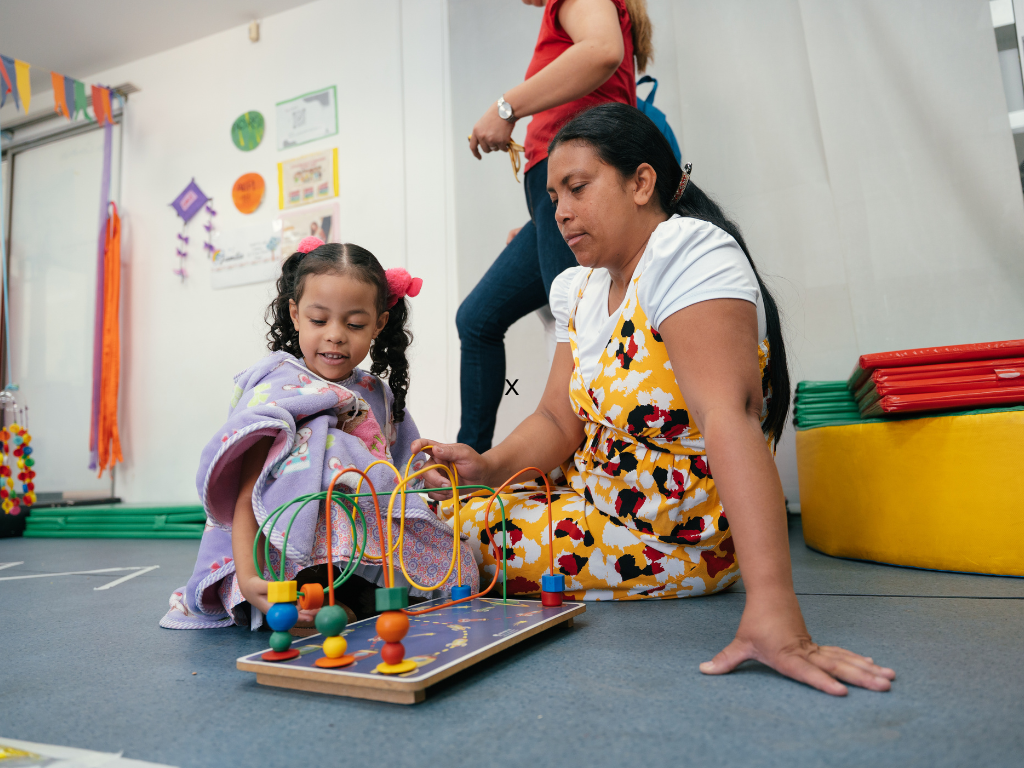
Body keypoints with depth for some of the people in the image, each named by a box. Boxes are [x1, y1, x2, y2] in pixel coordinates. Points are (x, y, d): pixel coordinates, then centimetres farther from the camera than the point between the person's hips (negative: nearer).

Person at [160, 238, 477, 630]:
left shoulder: (378, 397, 11)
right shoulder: (275, 392, -9)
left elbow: (401, 479, 17)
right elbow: (246, 495, -19)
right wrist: (247, 579, -33)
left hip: (368, 543, 6)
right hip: (284, 555, -5)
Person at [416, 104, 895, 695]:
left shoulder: (690, 251, -22)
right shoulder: (579, 289, 5)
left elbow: (728, 416, -36)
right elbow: (558, 421, 0)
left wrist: (773, 608, -43)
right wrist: (489, 466, -20)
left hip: (671, 538, -8)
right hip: (598, 496, 8)